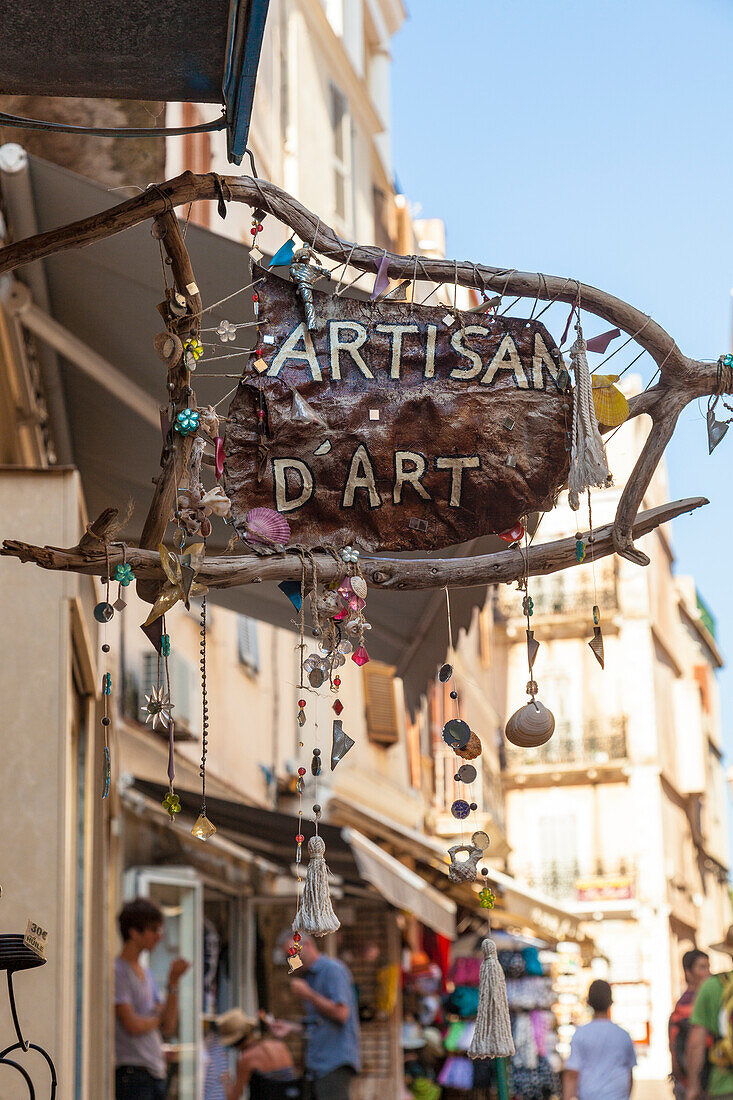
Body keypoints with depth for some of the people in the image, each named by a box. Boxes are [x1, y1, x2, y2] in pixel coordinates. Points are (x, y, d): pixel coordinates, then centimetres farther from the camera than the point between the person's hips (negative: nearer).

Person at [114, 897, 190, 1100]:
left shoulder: (146, 974, 18)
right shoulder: (117, 972, -9)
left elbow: (169, 1026, 12)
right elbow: (133, 1025, -16)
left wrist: (173, 982, 2)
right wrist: (158, 1018, 4)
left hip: (155, 1073, 9)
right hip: (131, 1073, -9)